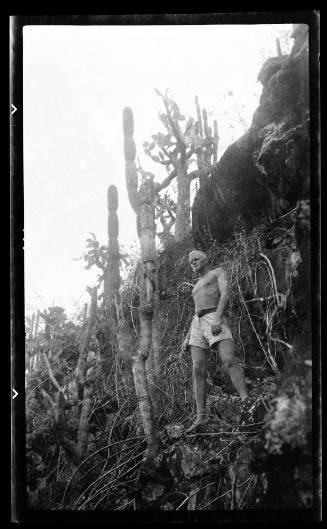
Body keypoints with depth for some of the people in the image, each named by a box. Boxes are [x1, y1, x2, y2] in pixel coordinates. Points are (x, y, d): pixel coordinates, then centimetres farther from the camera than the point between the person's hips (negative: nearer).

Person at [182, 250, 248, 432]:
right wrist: (187, 338, 19)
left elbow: (225, 293, -4)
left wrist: (218, 318, -20)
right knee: (198, 370, -7)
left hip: (215, 318, -6)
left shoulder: (219, 272, 14)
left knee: (230, 361, -25)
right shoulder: (197, 286, 34)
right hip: (197, 324, 6)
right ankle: (201, 416, -9)